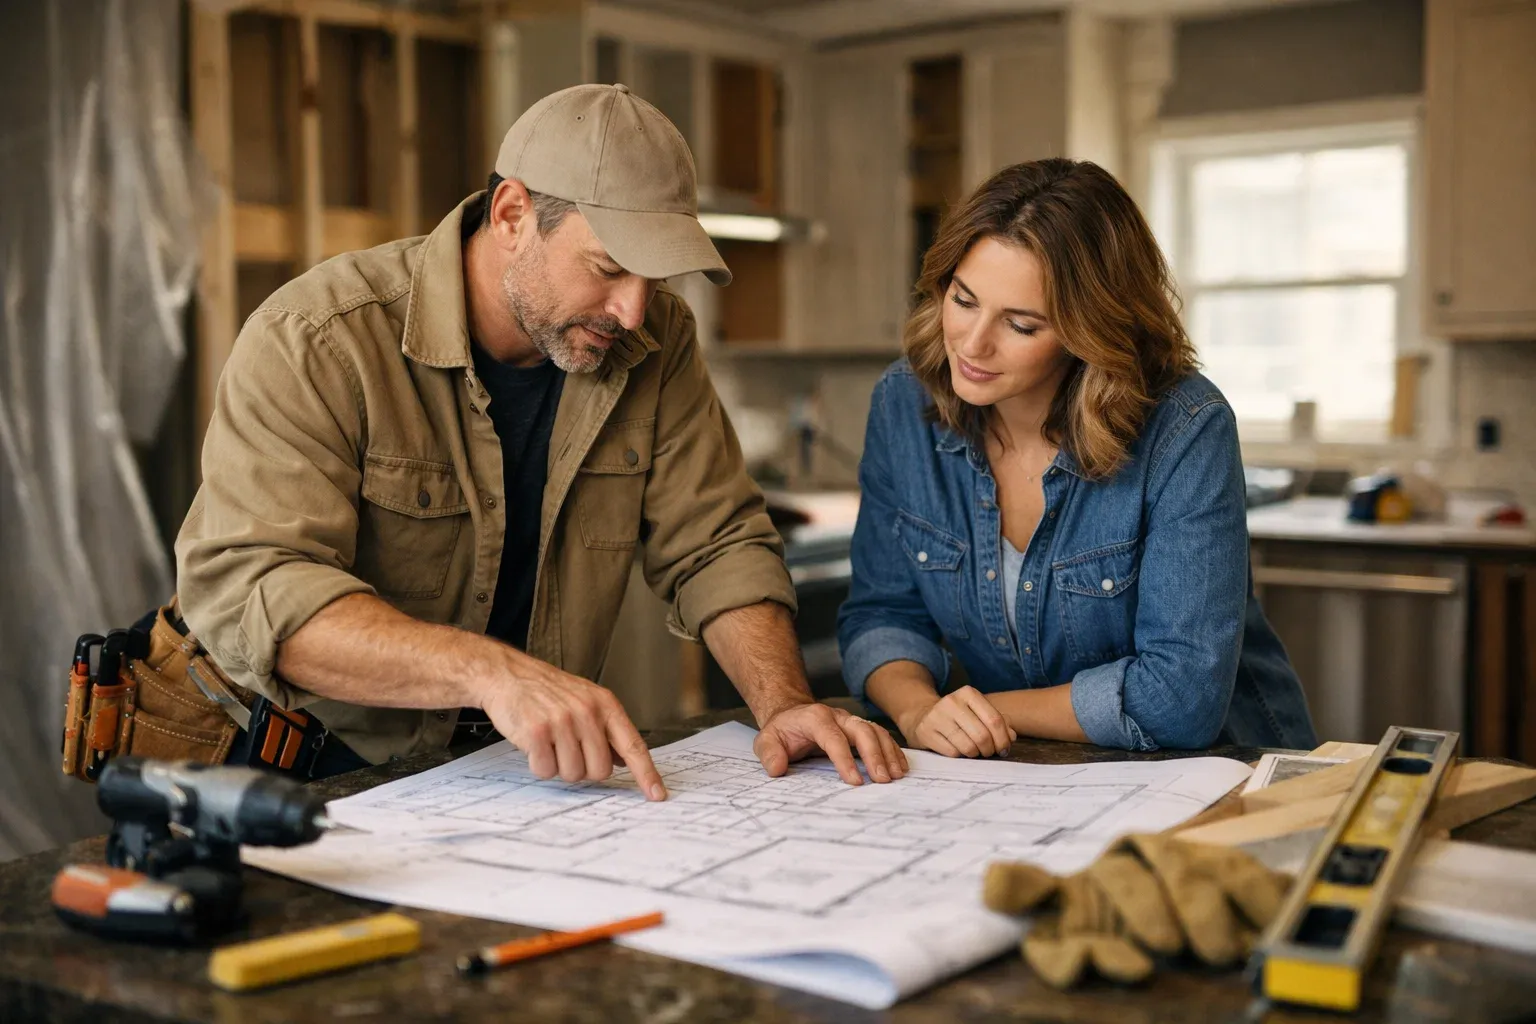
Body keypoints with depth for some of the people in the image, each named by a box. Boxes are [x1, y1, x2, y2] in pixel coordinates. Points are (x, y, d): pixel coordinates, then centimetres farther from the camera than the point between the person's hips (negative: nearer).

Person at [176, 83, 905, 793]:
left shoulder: (655, 340, -1)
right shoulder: (315, 341, -17)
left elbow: (717, 544, 3)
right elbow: (244, 588, -27)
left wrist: (783, 702, -16)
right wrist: (491, 671, -41)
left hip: (537, 775, 2)